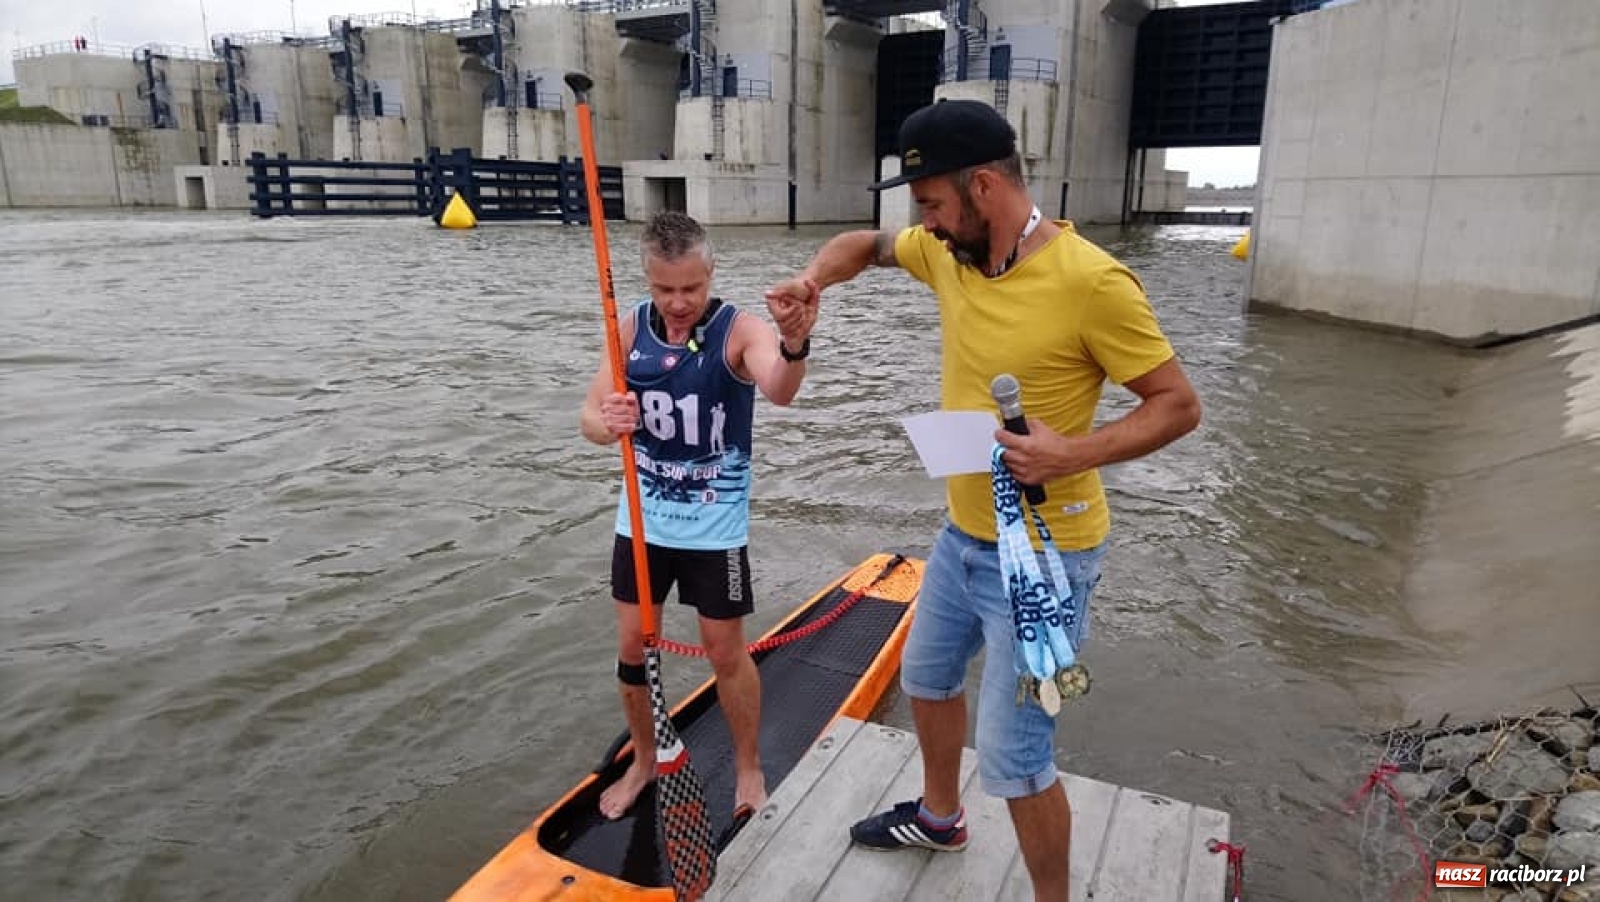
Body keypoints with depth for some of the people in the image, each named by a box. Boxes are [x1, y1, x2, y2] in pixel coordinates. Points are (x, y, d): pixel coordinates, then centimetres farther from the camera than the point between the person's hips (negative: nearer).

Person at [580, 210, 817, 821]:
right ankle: (645, 760, 37)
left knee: (725, 651, 8)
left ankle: (749, 770, 31)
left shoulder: (740, 331, -18)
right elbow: (590, 418, -6)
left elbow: (779, 391, -40)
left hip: (715, 525, -4)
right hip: (642, 517, 4)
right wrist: (607, 423, -31)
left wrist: (794, 346, -63)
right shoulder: (631, 328, -4)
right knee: (633, 645, 13)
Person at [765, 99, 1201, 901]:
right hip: (963, 533, 8)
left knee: (1013, 761, 0)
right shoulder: (949, 252, -2)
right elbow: (867, 245, 17)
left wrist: (1075, 453, -31)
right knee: (927, 677, 27)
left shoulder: (1091, 281, -23)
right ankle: (939, 816, 53)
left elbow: (1178, 405, -16)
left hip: (1043, 557, -8)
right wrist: (814, 277, -5)